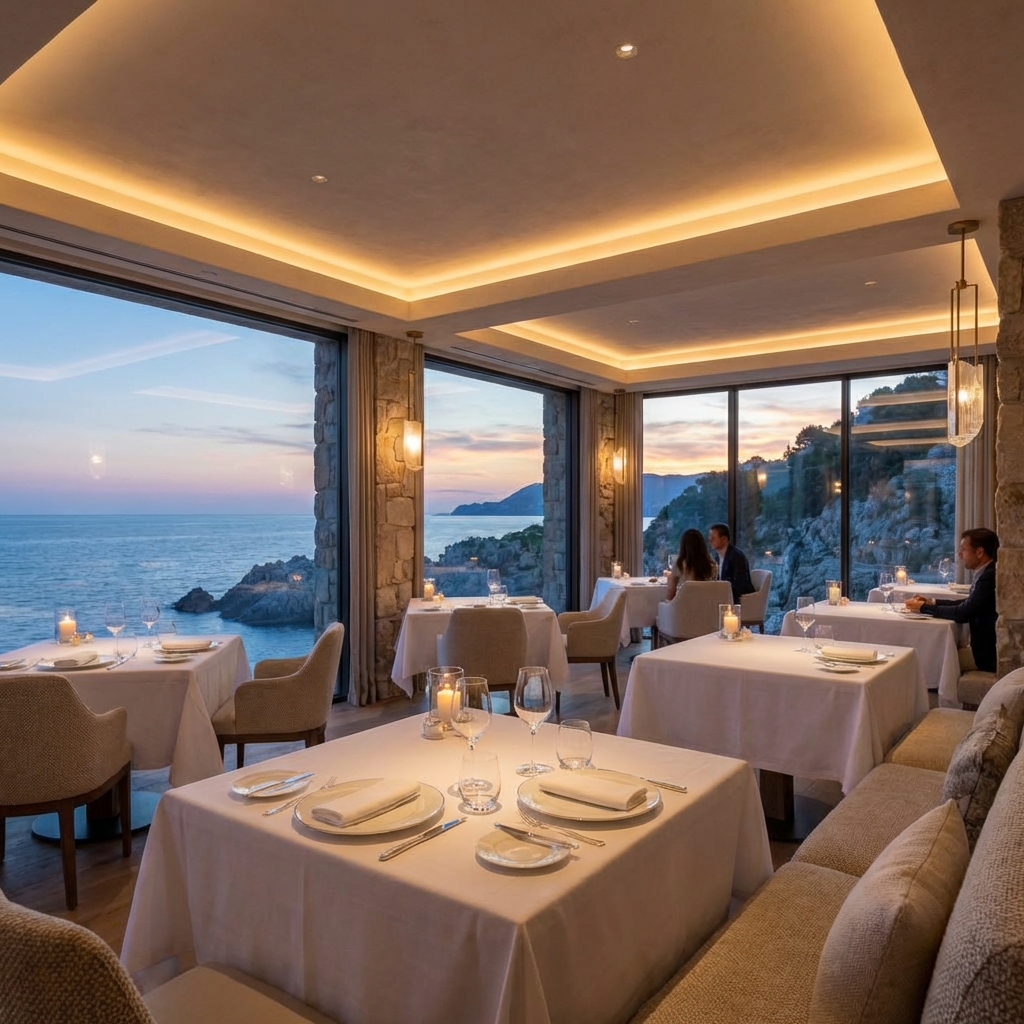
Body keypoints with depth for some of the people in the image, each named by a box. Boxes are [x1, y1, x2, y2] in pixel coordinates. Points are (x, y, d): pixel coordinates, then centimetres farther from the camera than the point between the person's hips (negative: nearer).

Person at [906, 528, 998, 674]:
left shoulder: (990, 576, -22)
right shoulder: (987, 573, 7)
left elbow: (963, 613, -23)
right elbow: (967, 605, 17)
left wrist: (924, 608, -11)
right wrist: (932, 602, 6)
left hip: (988, 654, -8)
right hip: (985, 646, 8)